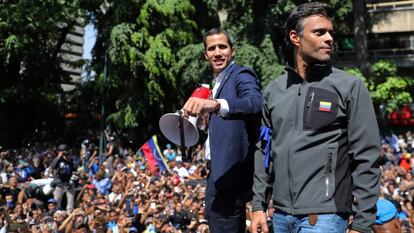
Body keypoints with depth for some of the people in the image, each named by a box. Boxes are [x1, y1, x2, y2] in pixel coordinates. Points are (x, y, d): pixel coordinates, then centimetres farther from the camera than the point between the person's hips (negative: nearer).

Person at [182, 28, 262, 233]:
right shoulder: (218, 82, 19)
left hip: (231, 174, -10)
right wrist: (204, 113, 3)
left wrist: (216, 105, -47)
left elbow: (255, 103, -31)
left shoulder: (242, 75, -9)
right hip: (219, 172, 10)